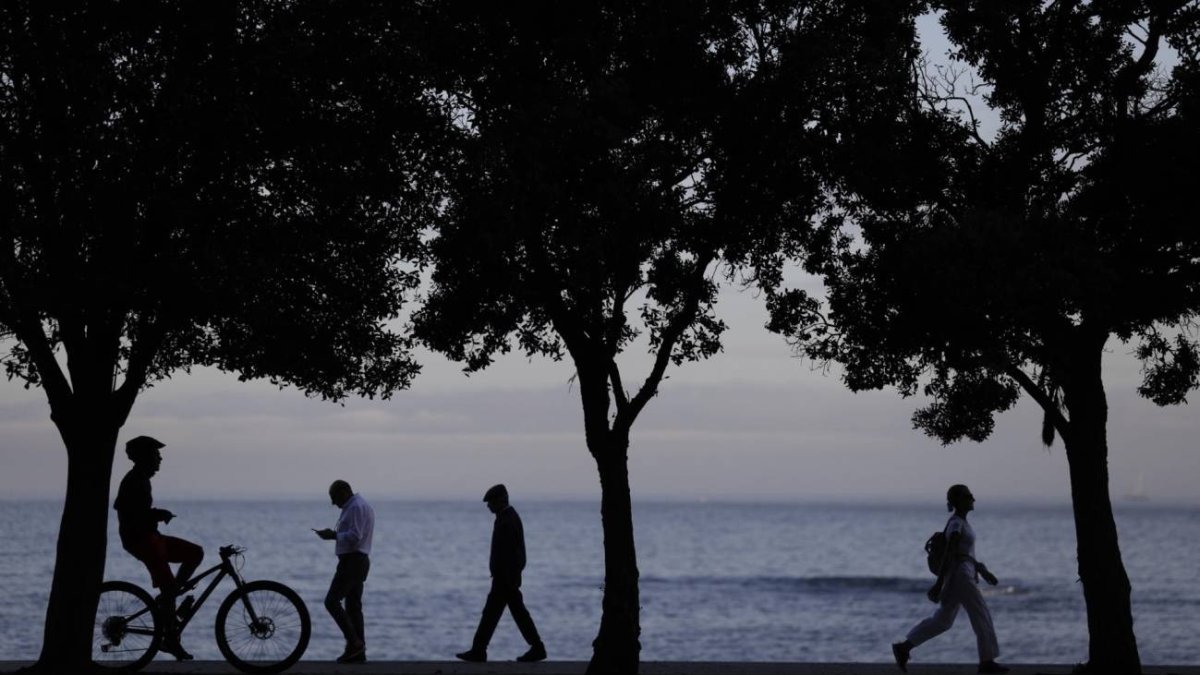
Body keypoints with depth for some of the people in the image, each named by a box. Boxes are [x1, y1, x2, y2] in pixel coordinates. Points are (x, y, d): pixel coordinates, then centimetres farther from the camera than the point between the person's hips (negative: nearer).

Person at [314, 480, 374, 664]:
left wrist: (333, 535, -14)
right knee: (353, 606, 9)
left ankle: (354, 642, -14)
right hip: (360, 560, 11)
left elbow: (354, 536, -22)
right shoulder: (363, 506, 20)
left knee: (332, 601, -12)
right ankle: (358, 653, 8)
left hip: (351, 561, -11)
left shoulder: (356, 507, -14)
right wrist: (334, 534, 13)